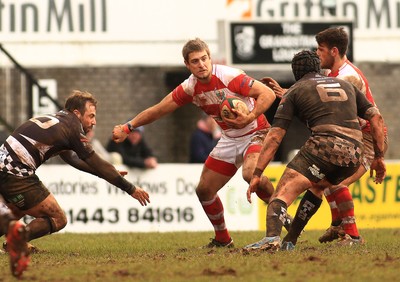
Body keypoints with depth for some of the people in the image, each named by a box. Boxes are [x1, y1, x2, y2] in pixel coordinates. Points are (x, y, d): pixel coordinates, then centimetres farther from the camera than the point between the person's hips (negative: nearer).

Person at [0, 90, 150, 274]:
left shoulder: (54, 121, 20)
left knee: (19, 211, 36)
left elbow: (72, 158, 32)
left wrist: (110, 173, 33)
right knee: (57, 220, 0)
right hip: (16, 175, -9)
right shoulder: (72, 128, -6)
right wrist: (130, 189, 3)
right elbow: (96, 164, -4)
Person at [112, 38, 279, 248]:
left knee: (251, 173, -36)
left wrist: (249, 118, -38)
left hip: (255, 134, -7)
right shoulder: (190, 88, -5)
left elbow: (268, 94, -25)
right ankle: (222, 239, 25)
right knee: (204, 190, 5)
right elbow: (158, 110, 6)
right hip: (229, 139, 7)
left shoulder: (229, 77, -23)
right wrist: (127, 128, 4)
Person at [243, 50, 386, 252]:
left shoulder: (294, 91, 16)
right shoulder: (346, 85, 29)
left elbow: (274, 137, 7)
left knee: (284, 191, -13)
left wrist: (256, 175, 6)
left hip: (325, 144, -5)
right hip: (353, 155, 5)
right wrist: (379, 157, 23)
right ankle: (290, 241, 20)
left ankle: (272, 237, -41)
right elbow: (376, 117, 20)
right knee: (315, 186, 30)